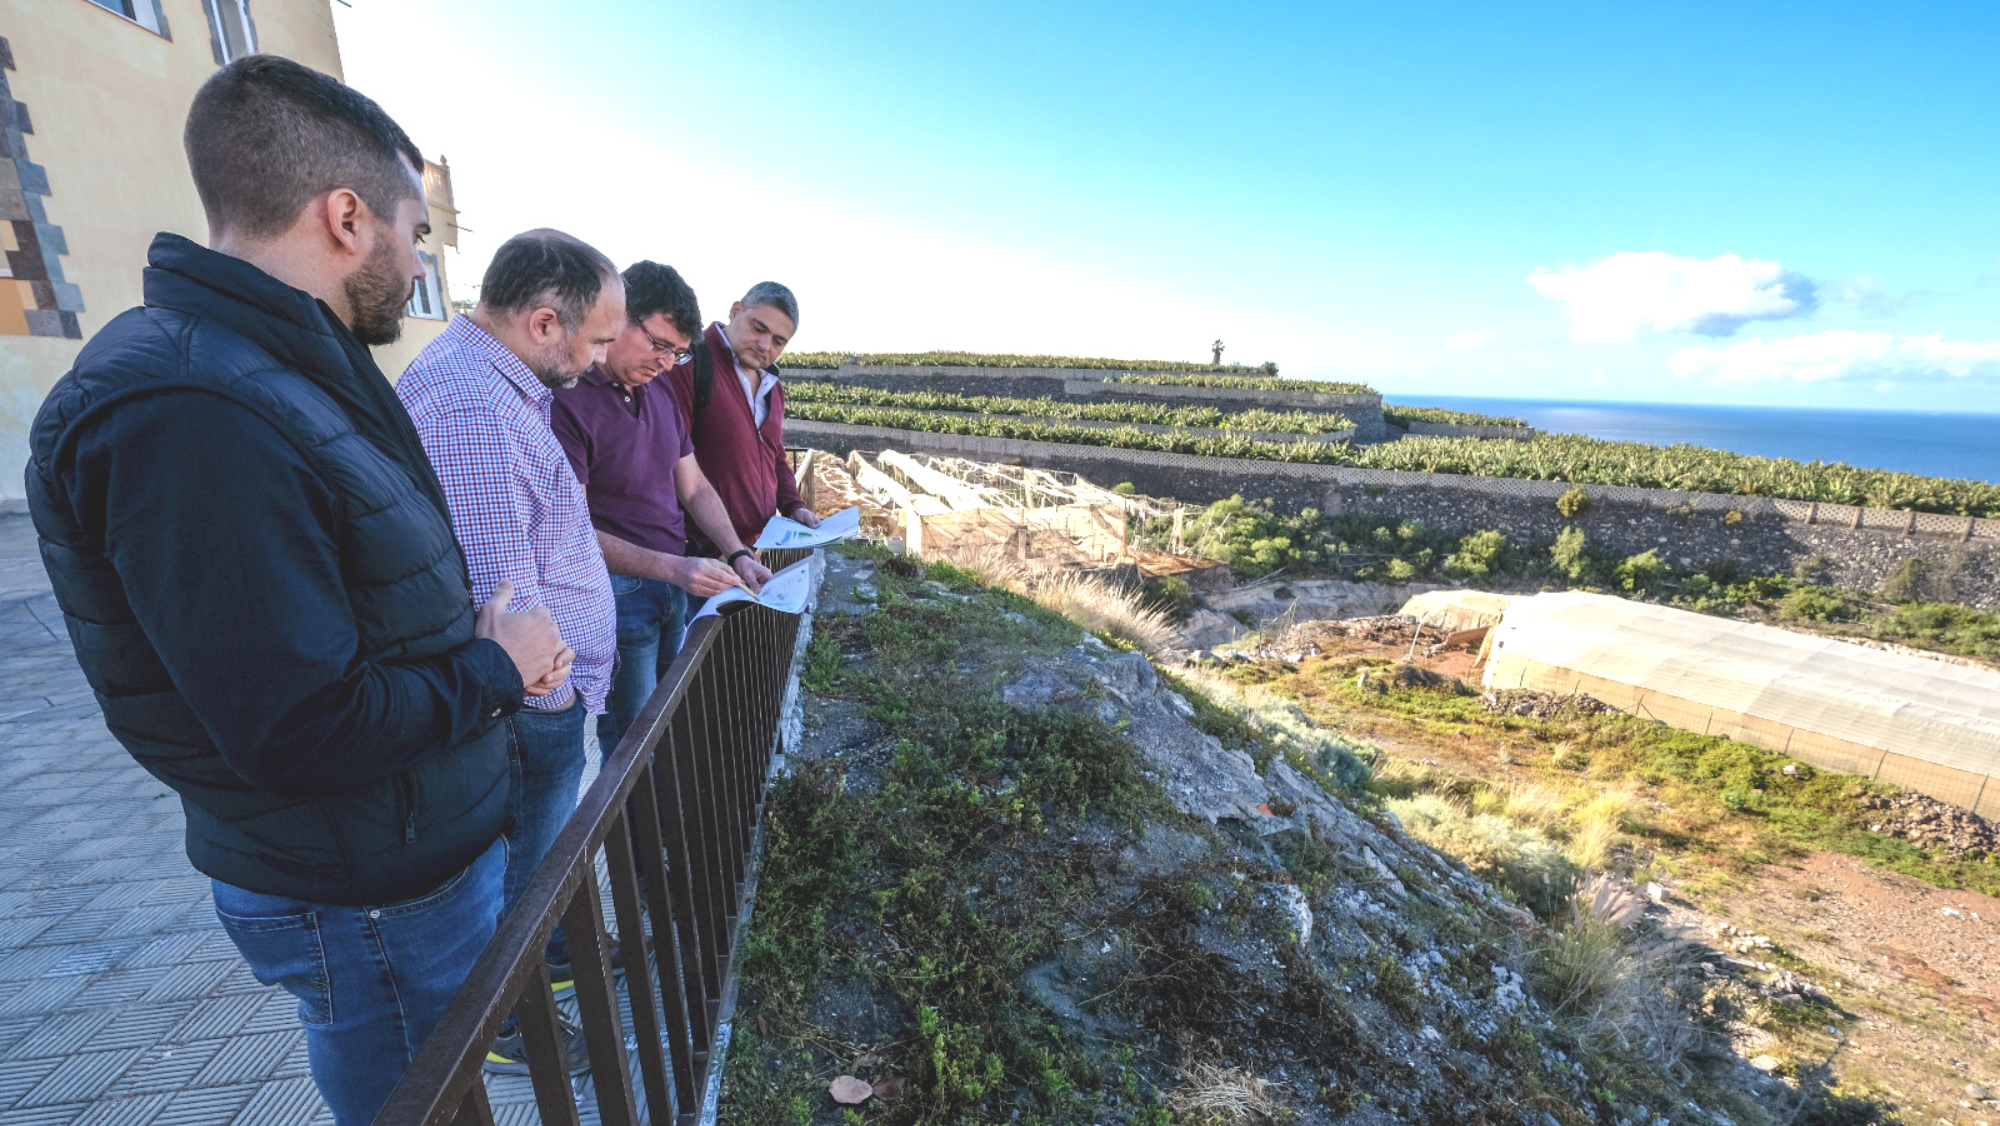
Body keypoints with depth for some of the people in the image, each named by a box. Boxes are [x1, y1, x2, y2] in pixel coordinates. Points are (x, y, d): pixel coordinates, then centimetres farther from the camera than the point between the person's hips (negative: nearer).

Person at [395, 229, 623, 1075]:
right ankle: (499, 1030, 36)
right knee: (526, 866, 12)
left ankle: (551, 955, 51)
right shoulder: (473, 409, -29)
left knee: (540, 846, 28)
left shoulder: (490, 381, 7)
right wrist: (558, 699, -17)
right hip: (528, 712, -10)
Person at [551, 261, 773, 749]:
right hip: (618, 592, -7)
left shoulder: (661, 395, 9)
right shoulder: (568, 399, -16)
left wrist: (738, 556, -1)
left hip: (677, 582, 7)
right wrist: (674, 567, -26)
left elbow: (695, 488, 13)